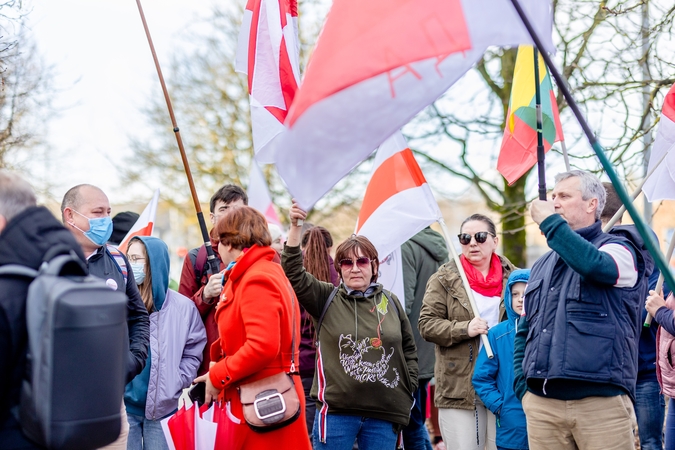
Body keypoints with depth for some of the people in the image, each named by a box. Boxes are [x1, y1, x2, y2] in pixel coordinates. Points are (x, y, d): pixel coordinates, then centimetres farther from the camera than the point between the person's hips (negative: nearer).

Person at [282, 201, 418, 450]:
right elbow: (294, 273, -11)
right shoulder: (327, 298, 2)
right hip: (335, 412, -2)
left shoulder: (390, 302, 9)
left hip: (384, 415, 2)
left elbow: (409, 348, 17)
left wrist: (407, 391, 9)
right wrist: (295, 227, -20)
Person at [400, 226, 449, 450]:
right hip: (430, 356, 9)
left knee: (412, 426, -2)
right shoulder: (439, 249, 13)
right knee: (417, 424, 18)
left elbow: (403, 304, -20)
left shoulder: (407, 248, -14)